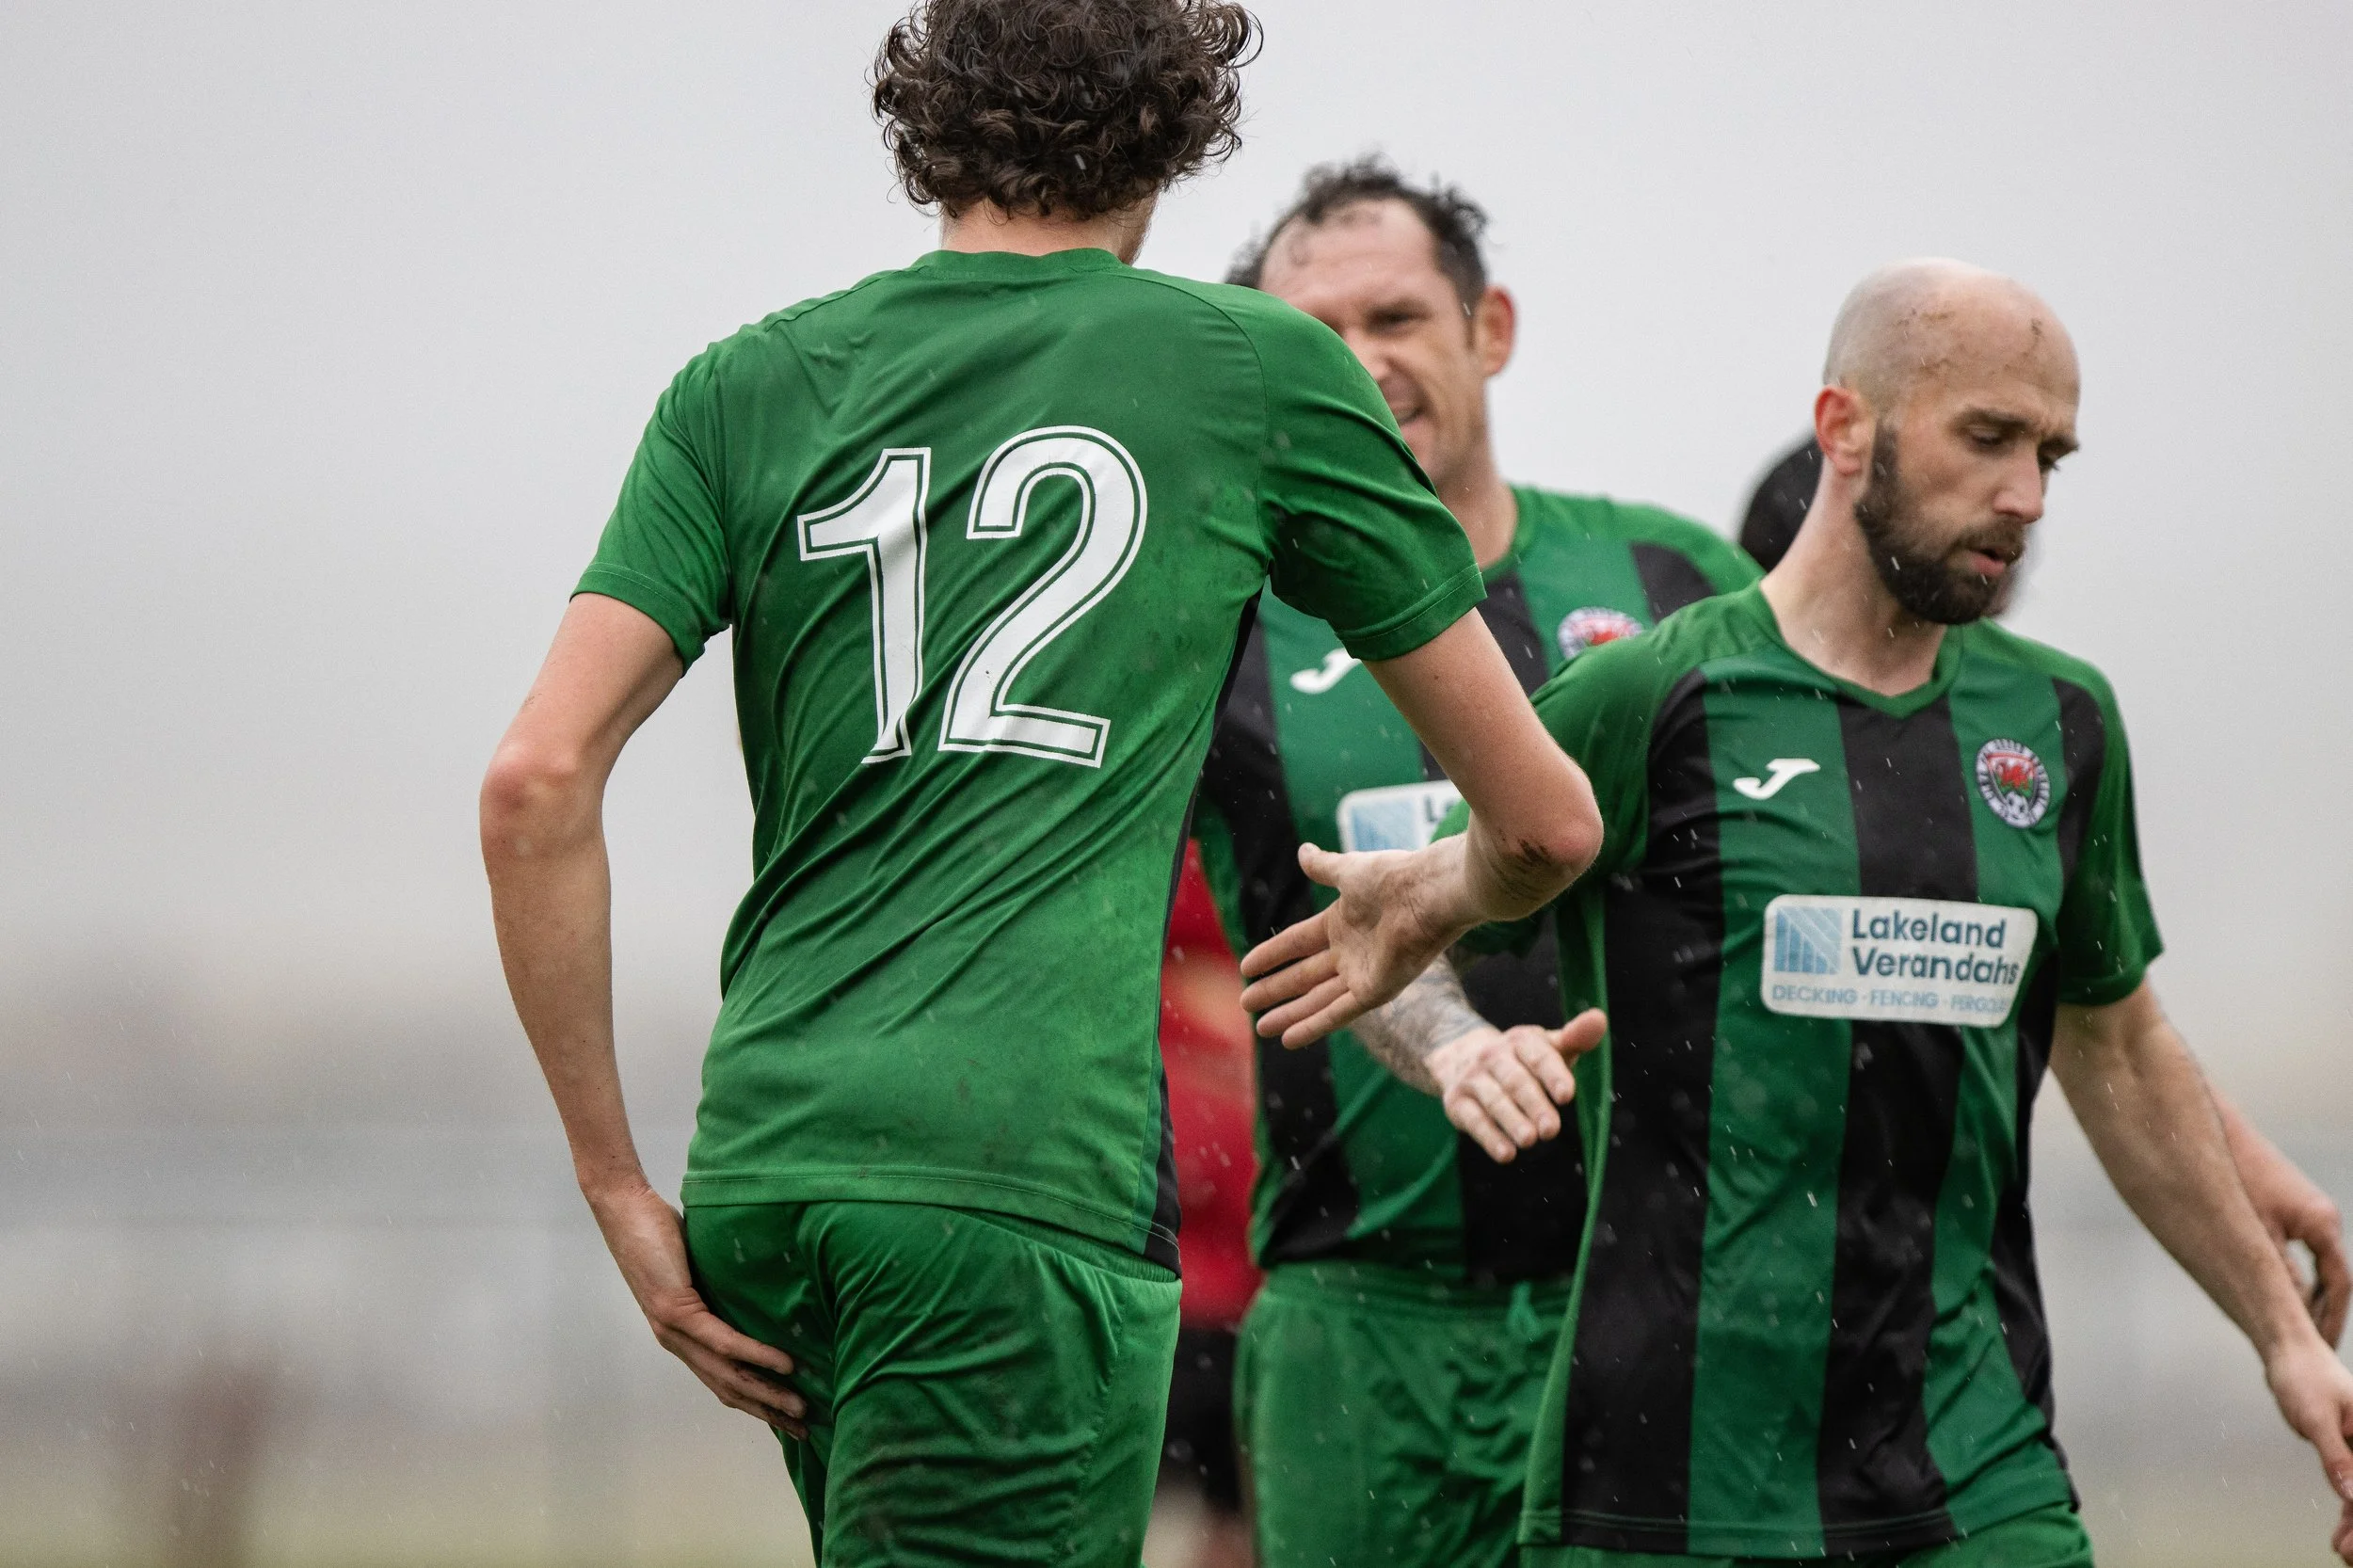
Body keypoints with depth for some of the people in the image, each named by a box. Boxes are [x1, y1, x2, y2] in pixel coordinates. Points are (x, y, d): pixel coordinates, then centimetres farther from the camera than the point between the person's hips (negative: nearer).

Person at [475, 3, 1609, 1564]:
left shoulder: (745, 390, 13)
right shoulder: (1260, 369, 8)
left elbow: (536, 781, 2)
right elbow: (1547, 819, 14)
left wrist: (618, 1187, 8)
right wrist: (1425, 905, 38)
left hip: (760, 1169, 5)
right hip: (1021, 1177, -5)